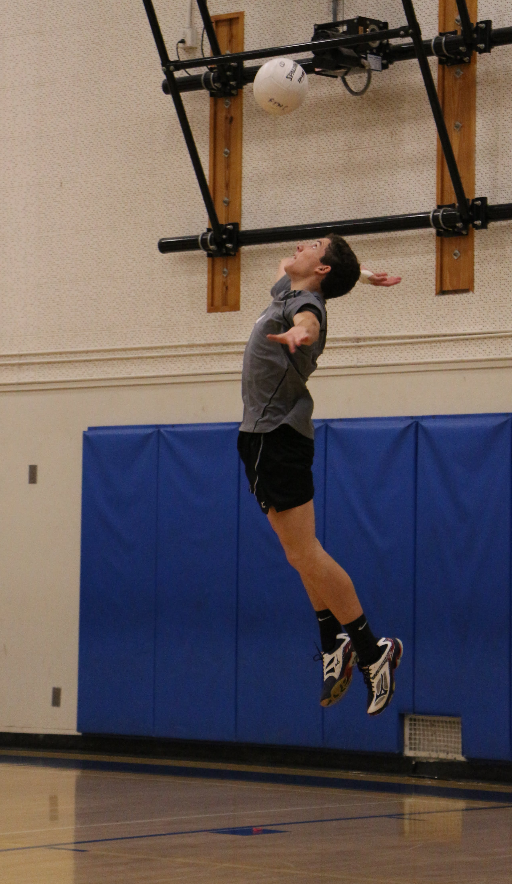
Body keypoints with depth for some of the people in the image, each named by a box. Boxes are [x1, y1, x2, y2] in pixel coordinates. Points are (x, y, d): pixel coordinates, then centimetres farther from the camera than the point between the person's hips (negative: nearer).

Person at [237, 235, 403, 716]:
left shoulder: (307, 304, -14)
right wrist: (357, 273, 30)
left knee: (304, 555, -12)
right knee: (303, 554, 11)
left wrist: (298, 334, -65)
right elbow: (287, 266, 38)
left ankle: (371, 651, -8)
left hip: (278, 436, -10)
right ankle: (334, 645, 17)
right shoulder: (284, 292, 14)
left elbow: (307, 322, -40)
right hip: (263, 434, 10)